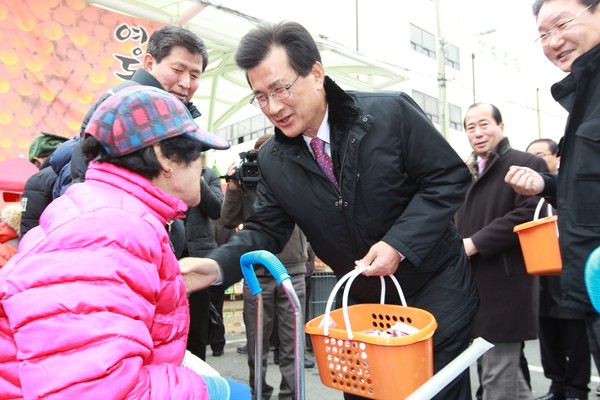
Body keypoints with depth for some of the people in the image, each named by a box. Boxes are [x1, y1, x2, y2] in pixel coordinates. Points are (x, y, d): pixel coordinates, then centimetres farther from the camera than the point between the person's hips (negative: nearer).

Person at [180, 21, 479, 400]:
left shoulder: (391, 111, -18)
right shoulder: (272, 160, -6)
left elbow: (450, 176, -14)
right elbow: (266, 230, -3)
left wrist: (399, 244, -24)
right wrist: (217, 266, -23)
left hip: (434, 289, -3)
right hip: (364, 301, 4)